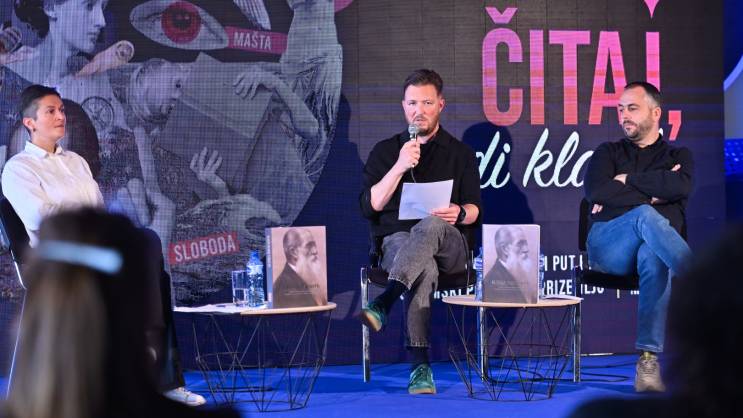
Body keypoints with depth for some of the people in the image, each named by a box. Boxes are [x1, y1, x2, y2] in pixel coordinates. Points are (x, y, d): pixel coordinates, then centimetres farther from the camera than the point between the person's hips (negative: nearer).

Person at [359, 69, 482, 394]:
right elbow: (369, 206, 3)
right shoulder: (385, 151, 17)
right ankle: (419, 365, -51)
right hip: (396, 242, 0)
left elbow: (474, 209, 8)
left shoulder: (461, 154, 18)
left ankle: (383, 304, -57)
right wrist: (400, 167, -10)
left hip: (449, 246, 0)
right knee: (425, 268, -39)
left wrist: (459, 214, -18)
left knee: (431, 225, -40)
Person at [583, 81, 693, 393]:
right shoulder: (608, 153, 24)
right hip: (606, 245, 0)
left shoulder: (678, 156, 22)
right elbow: (595, 192, 2)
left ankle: (649, 360, -49)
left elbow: (680, 188, -4)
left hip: (657, 247, 0)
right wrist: (652, 194, 0)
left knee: (654, 258, -41)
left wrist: (627, 181, 1)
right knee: (646, 216, -37)